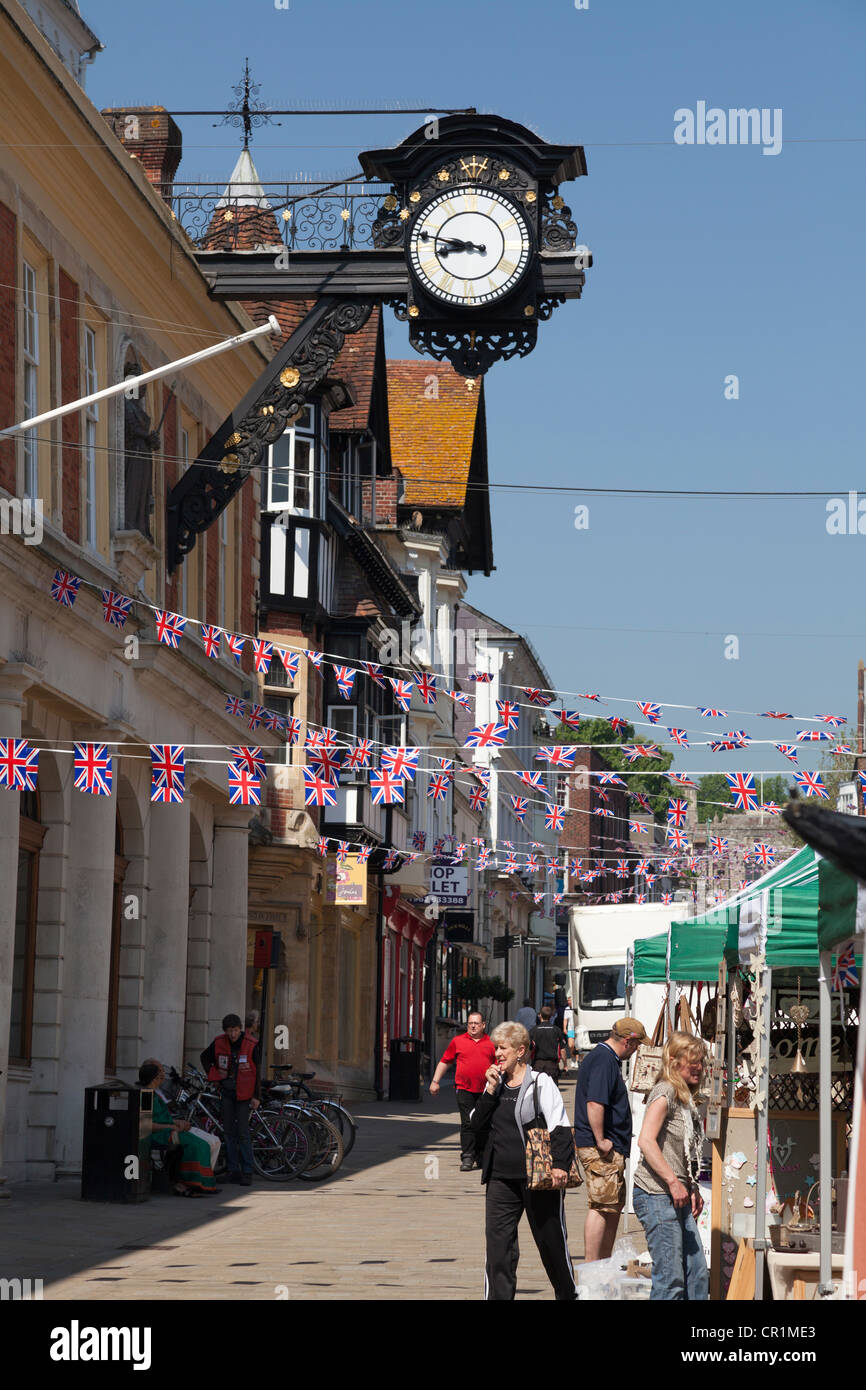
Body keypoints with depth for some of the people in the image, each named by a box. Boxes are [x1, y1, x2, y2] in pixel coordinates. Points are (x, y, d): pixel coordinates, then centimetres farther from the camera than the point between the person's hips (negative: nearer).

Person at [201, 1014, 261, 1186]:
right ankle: (233, 1170, 11)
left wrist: (256, 1096, -7)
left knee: (243, 1133, -8)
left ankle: (247, 1172, -5)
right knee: (229, 1131, 6)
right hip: (226, 1091, 4)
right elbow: (205, 1057, 18)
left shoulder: (251, 1045, -9)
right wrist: (213, 1075, 5)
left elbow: (257, 1072, -5)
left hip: (243, 1093, -4)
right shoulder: (219, 1043, -1)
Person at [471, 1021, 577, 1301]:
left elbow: (559, 1128, -11)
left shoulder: (540, 1083, -4)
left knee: (551, 1242, 7)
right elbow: (477, 1125, 8)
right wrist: (491, 1090, -3)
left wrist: (559, 1165, -23)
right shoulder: (495, 1084, 13)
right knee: (497, 1245, -4)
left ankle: (568, 1295, 24)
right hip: (501, 1178, 5)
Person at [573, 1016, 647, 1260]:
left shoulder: (599, 1056, 17)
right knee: (601, 1207, -8)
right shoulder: (604, 1061, -16)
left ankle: (605, 1264, 25)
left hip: (609, 1148, 11)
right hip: (603, 1149, -11)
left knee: (613, 1206, 17)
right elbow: (594, 1103, -27)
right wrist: (600, 1140, -22)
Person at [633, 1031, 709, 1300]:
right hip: (657, 1196, -10)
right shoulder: (665, 1092, -11)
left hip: (678, 1198, 10)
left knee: (697, 1276, 8)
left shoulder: (685, 1099, 18)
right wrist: (673, 1182, -22)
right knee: (670, 1279, -8)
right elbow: (646, 1141, -22)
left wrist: (693, 1190, 14)